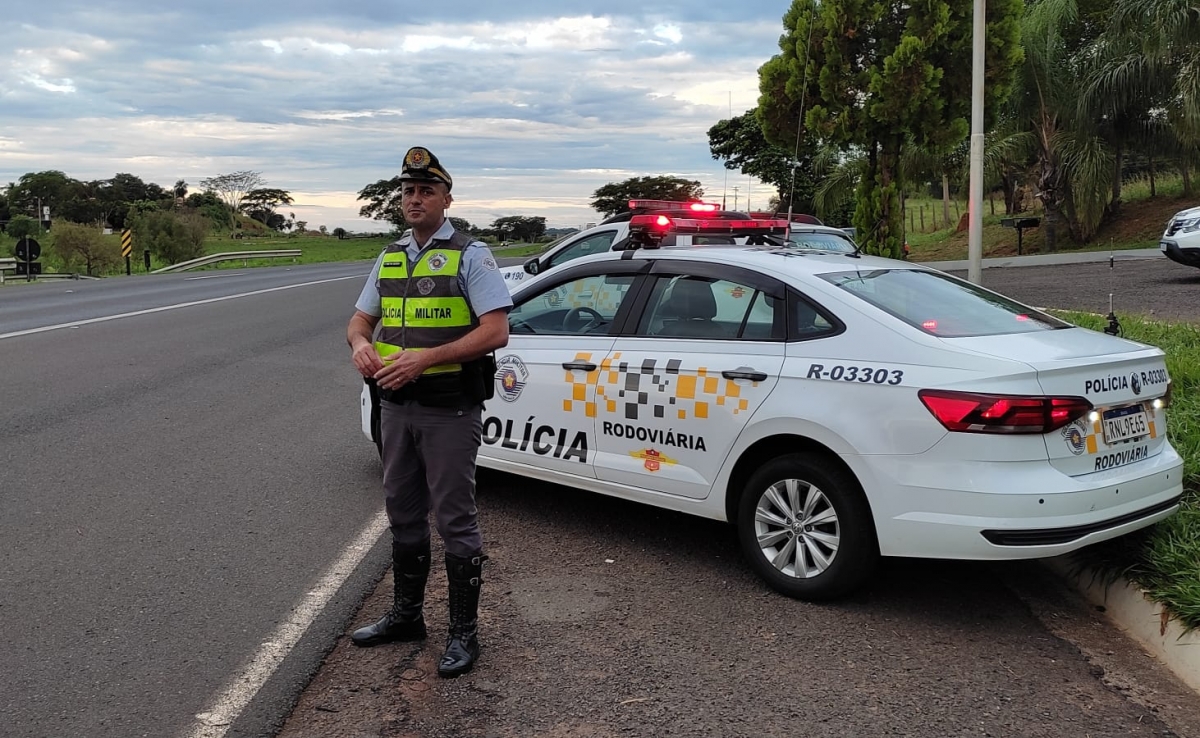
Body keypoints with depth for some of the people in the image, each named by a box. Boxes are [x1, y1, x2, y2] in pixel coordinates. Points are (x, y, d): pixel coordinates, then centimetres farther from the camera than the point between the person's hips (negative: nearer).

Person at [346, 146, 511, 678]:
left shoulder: (470, 256, -9)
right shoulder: (390, 258, 12)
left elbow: (496, 331, -18)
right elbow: (360, 319, 17)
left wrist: (425, 357, -25)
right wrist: (360, 344, -8)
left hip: (450, 410, -7)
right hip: (397, 407, 7)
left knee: (455, 520, 0)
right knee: (403, 514, 17)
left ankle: (464, 632, 12)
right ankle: (406, 614, 33)